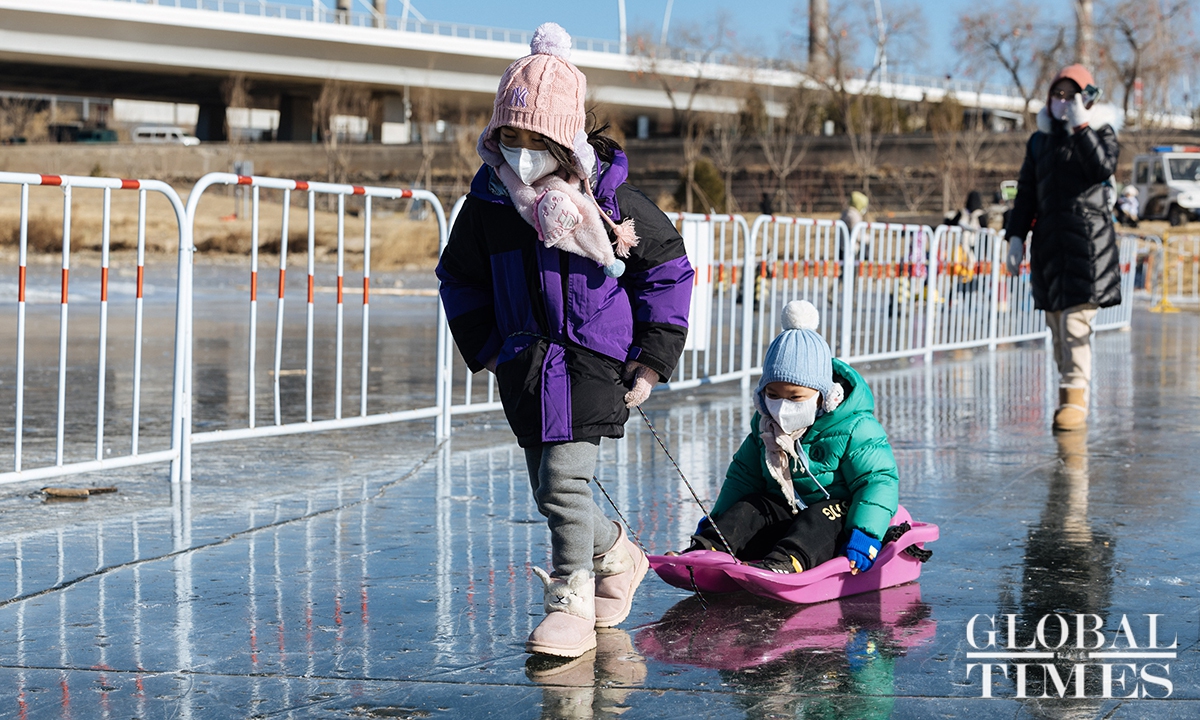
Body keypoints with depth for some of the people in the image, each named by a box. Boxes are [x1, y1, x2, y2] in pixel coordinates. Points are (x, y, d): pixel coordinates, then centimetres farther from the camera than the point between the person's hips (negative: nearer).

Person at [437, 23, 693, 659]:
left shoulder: (609, 197, -9)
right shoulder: (489, 200, -1)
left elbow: (668, 268, 1)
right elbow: (460, 278, 16)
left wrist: (652, 361, -2)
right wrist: (483, 347, 8)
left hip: (594, 356, -4)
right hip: (525, 362, 4)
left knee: (564, 480, -16)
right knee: (550, 492, 10)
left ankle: (571, 604, -3)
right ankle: (616, 555, 37)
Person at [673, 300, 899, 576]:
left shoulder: (854, 428, -14)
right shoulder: (766, 425, 7)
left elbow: (878, 481, -19)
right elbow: (744, 474, 19)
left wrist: (865, 535, -32)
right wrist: (717, 520, 9)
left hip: (837, 518, -6)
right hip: (784, 515, 7)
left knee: (822, 517, -36)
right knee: (750, 508, -18)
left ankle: (783, 563, -62)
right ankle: (705, 548, -39)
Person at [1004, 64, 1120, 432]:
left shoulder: (1101, 133, 7)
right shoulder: (1039, 141, 18)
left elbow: (1102, 168, -14)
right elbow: (1026, 194, 17)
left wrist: (1081, 126, -14)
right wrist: (1016, 237, 8)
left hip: (1088, 239, -4)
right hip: (1049, 241, 4)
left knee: (1076, 319, -14)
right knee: (1057, 323, 2)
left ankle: (1076, 398, -13)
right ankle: (1068, 398, 9)